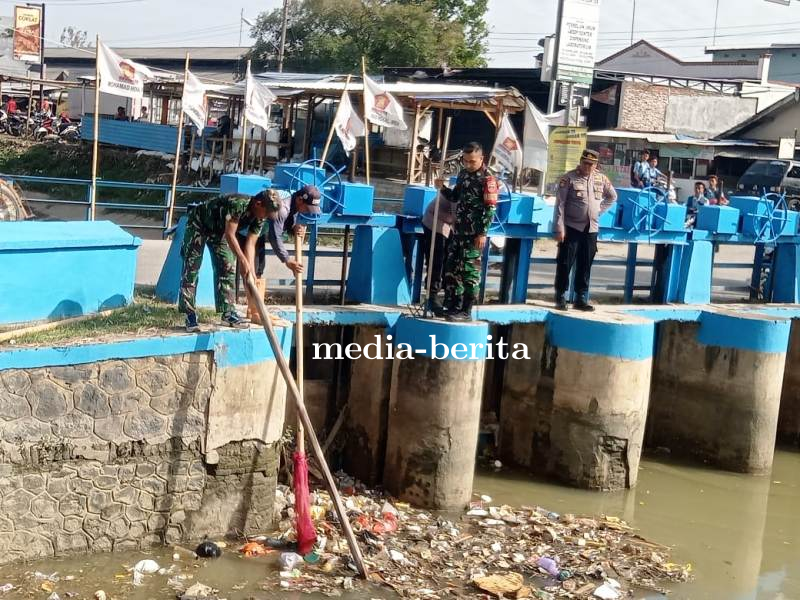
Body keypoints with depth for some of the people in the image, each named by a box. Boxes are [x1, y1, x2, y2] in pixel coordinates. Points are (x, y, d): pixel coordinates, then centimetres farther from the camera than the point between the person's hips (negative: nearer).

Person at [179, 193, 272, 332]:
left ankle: (228, 313, 1)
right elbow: (230, 235, -35)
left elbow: (250, 244, -13)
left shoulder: (259, 218, -14)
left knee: (228, 267, -2)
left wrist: (251, 273, -21)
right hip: (198, 224, -7)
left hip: (218, 230, 7)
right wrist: (242, 260, -38)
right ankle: (190, 315, -10)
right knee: (191, 268, -10)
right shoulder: (238, 204, -38)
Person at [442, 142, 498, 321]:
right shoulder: (463, 173, 12)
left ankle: (466, 311, 3)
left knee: (469, 271, -3)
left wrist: (483, 233, -19)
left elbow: (490, 209, -15)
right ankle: (453, 305, 21)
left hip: (473, 234, -8)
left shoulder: (487, 179, -13)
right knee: (451, 269, 11)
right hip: (458, 230, 8)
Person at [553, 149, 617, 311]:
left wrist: (600, 210, 9)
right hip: (571, 228, -4)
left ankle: (582, 299, 16)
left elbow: (612, 196, 23)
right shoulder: (569, 178, -7)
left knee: (585, 266, 9)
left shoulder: (601, 179, 6)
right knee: (565, 264, -1)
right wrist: (559, 229, -15)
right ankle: (560, 298, 7)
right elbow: (560, 204, -10)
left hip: (591, 229, 4)